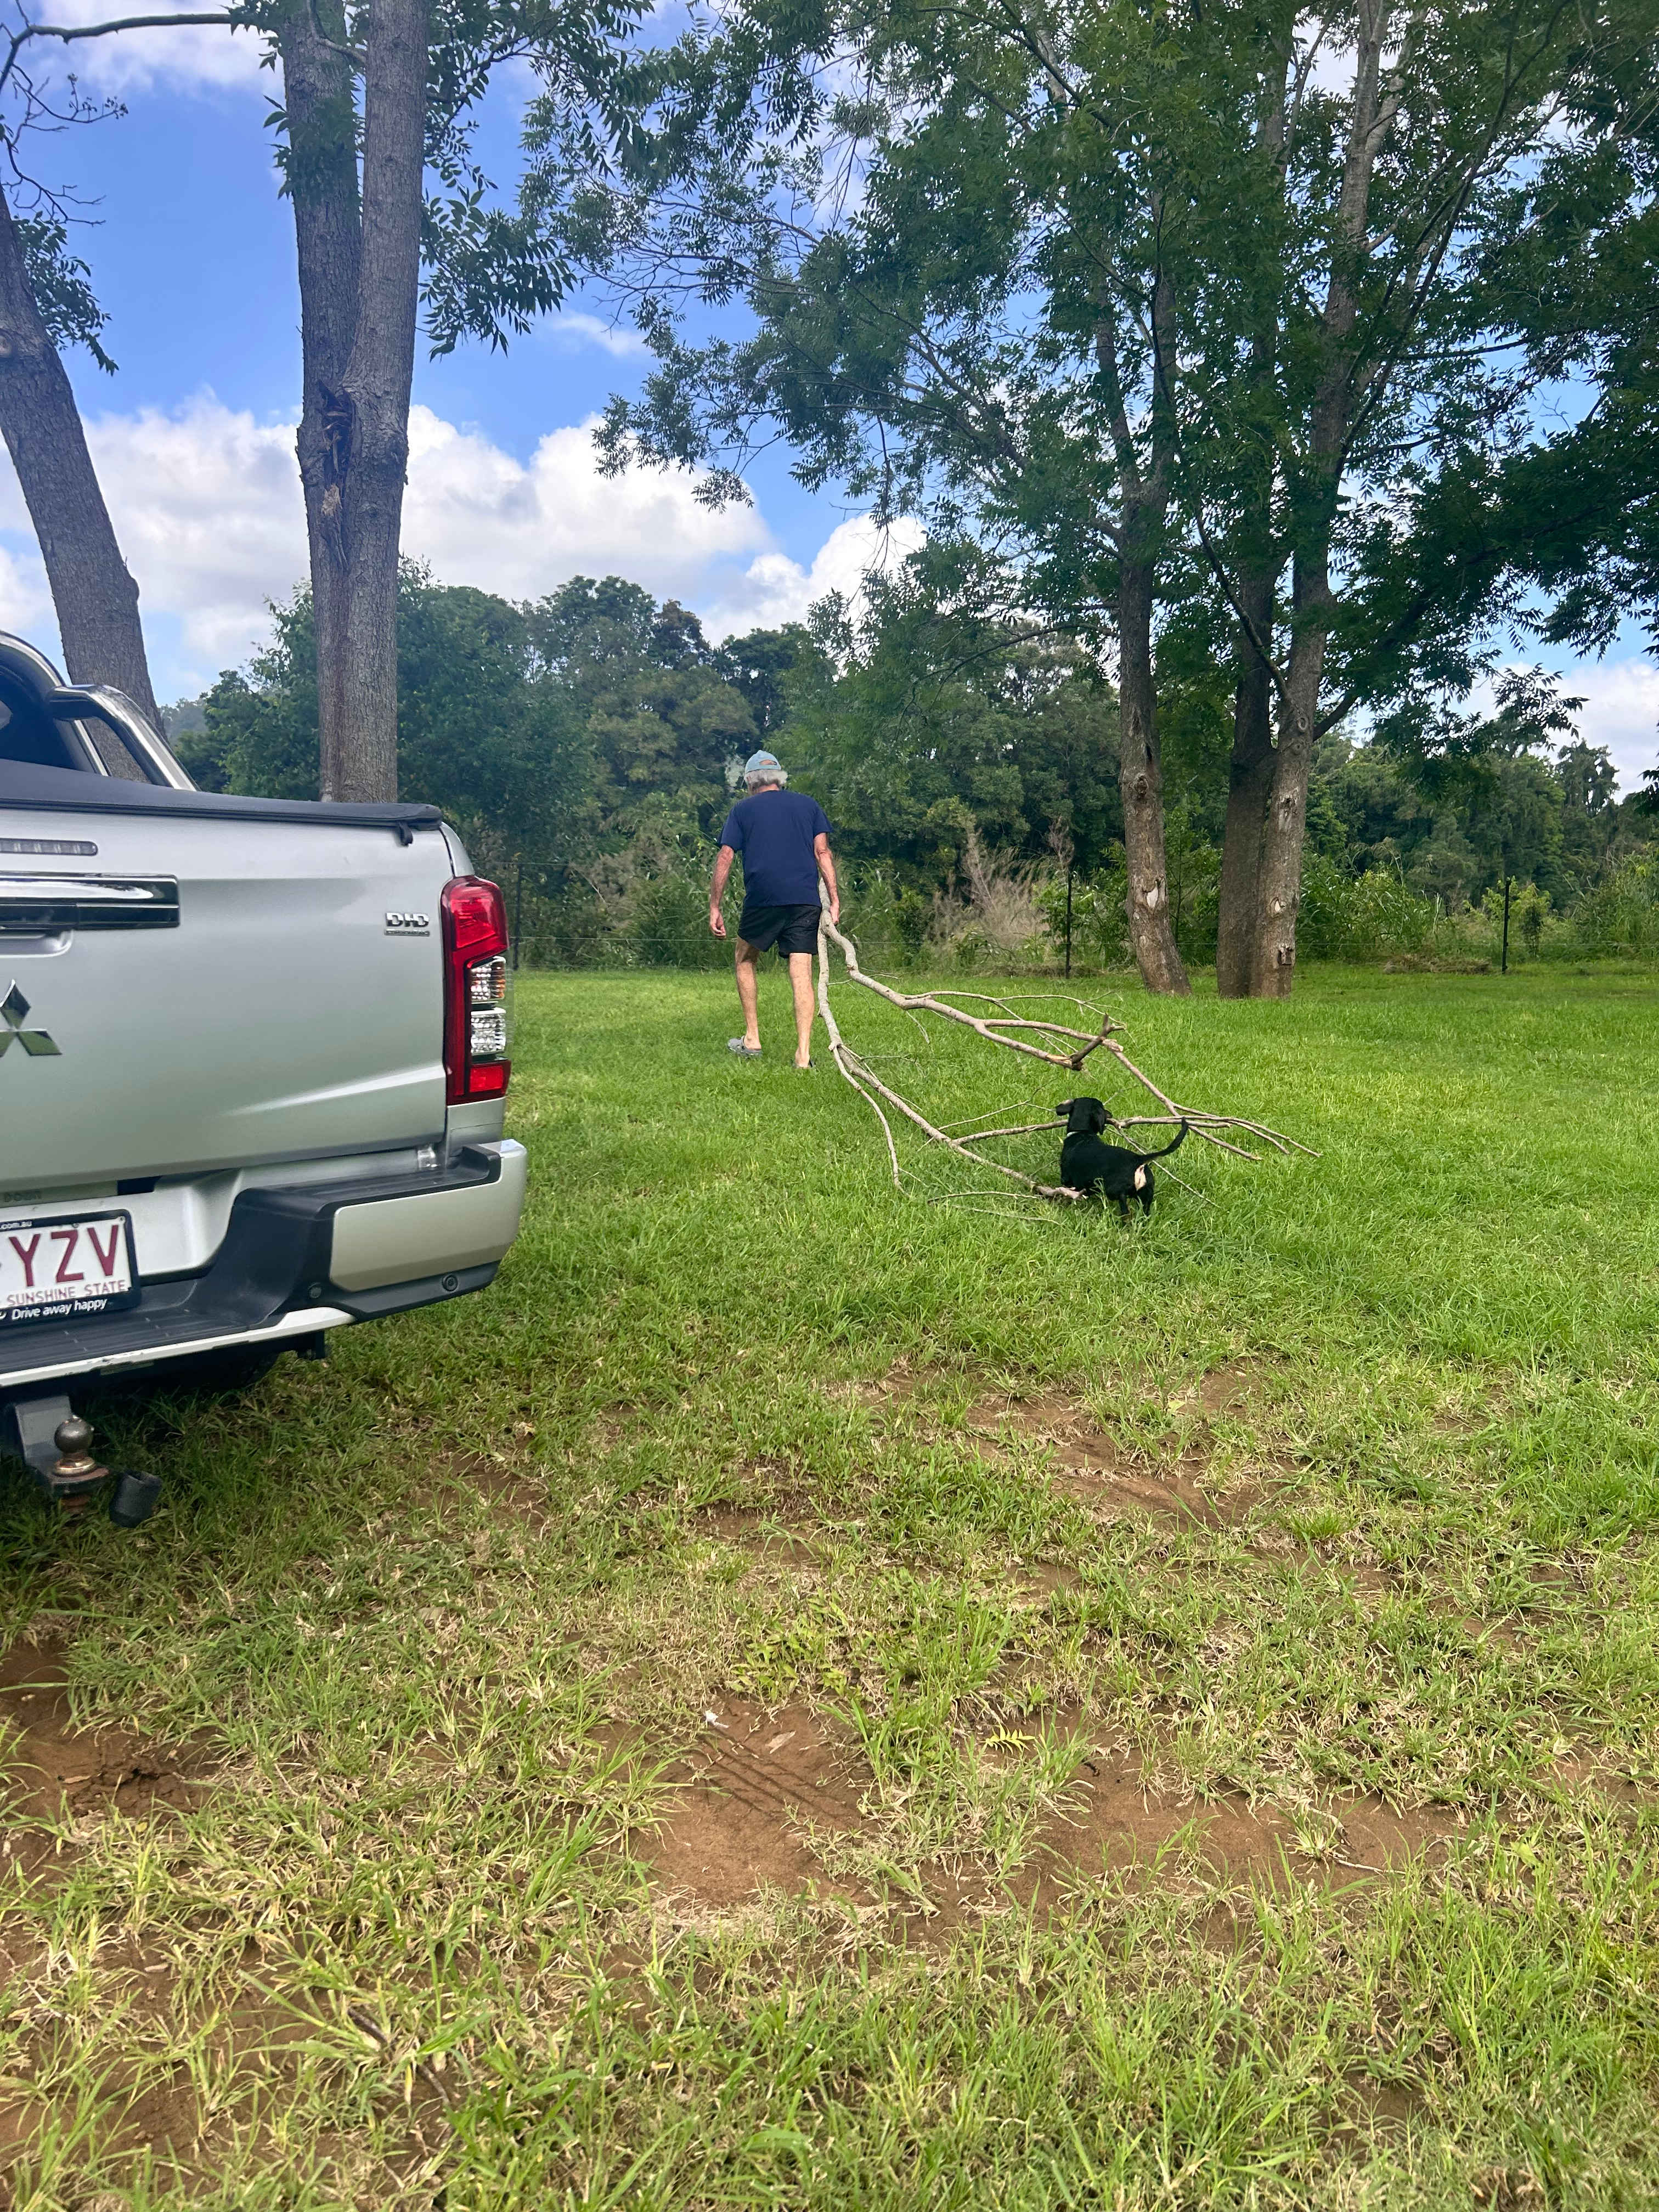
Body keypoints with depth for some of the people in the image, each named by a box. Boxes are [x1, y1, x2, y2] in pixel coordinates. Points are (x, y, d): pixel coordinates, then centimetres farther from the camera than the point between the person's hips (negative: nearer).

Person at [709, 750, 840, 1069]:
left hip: (762, 899, -1)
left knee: (746, 960, 20)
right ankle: (803, 1055, -7)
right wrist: (834, 899, 6)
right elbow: (823, 852, 8)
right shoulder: (808, 804, 17)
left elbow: (725, 858, 4)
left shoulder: (743, 809, 12)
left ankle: (752, 1040, 17)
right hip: (806, 900, 1)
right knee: (802, 975, 0)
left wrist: (714, 907, 6)